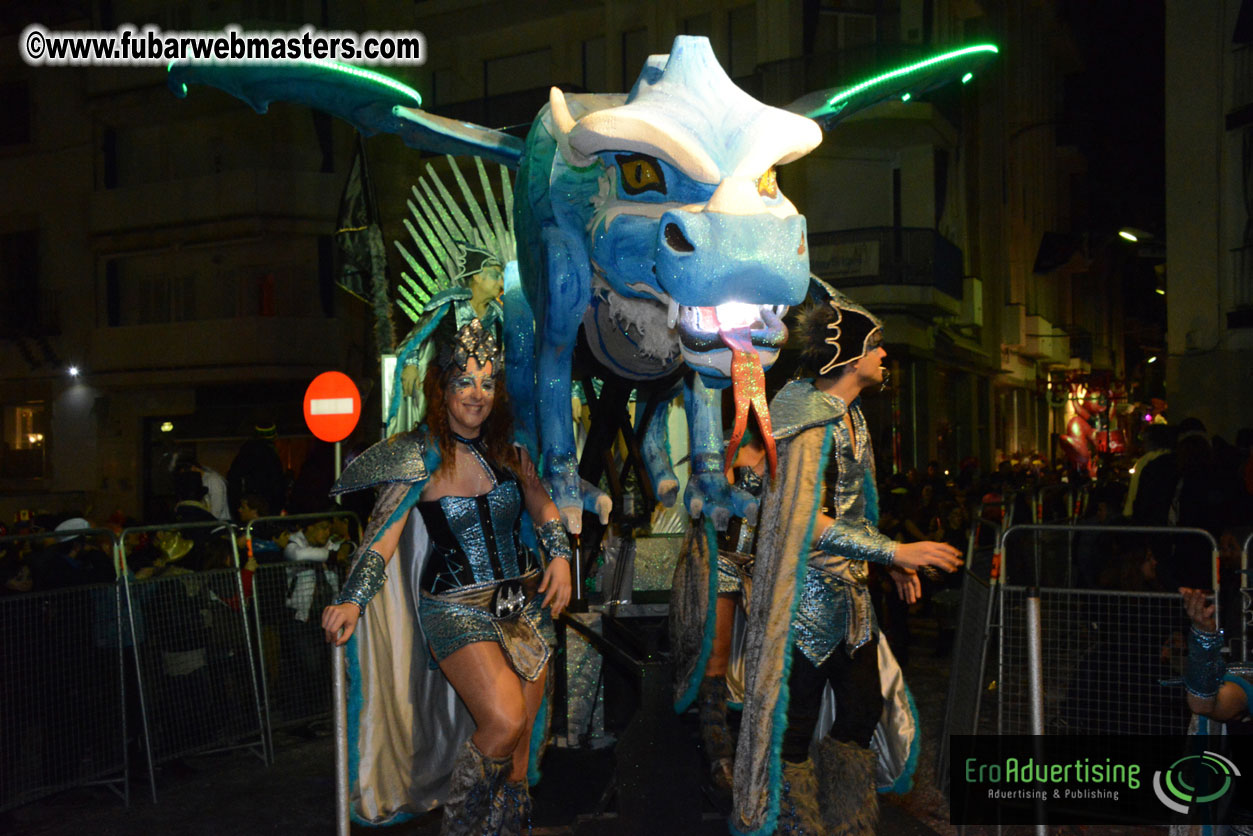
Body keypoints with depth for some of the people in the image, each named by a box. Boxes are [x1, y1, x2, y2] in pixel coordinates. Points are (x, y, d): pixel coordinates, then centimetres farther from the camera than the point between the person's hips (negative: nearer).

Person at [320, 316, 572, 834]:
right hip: (457, 607, -5)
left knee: (518, 746, 6)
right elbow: (383, 534, -11)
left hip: (524, 603, 5)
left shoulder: (509, 450, 6)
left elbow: (541, 505, 20)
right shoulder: (420, 455, -7)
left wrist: (560, 555, 4)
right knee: (503, 721, -21)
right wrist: (352, 601, -22)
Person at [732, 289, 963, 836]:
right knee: (795, 727, 1)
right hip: (809, 595, -10)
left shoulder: (850, 416, 13)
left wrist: (890, 562, 12)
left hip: (848, 593, 10)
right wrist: (896, 550, -21)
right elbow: (808, 522, -24)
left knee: (864, 709, 16)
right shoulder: (813, 422, -18)